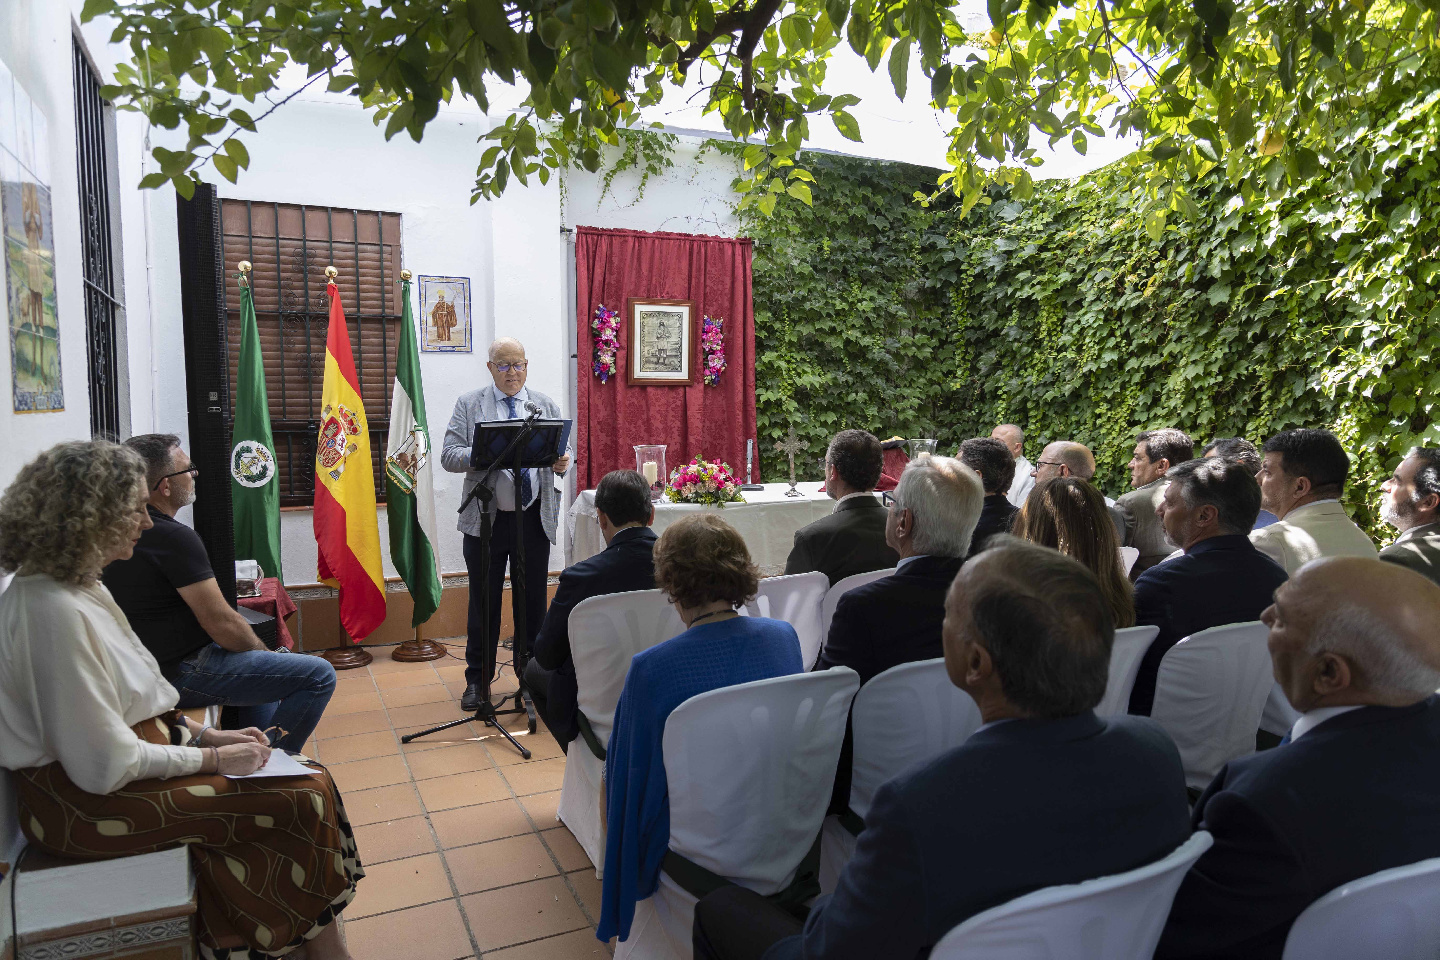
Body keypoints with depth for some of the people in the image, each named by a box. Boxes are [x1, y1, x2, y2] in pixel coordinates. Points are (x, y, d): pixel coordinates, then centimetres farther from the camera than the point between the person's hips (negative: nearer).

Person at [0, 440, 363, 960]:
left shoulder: (83, 587, 8)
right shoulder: (52, 611, -24)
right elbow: (106, 765, -23)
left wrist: (205, 735, 5)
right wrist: (213, 757, -13)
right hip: (90, 803, -9)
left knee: (308, 781, -4)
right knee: (307, 796, -14)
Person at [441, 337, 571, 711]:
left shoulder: (547, 406, 10)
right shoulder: (468, 404, 4)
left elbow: (561, 454, 7)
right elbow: (448, 456, -5)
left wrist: (561, 463, -17)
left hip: (535, 518, 2)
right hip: (486, 518, -1)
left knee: (533, 599, 9)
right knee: (484, 600, 7)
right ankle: (477, 680, 20)